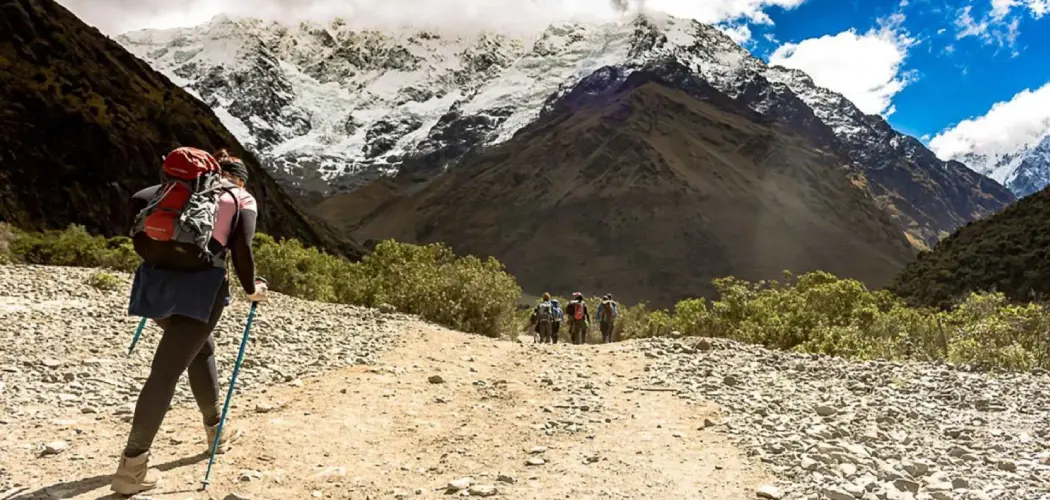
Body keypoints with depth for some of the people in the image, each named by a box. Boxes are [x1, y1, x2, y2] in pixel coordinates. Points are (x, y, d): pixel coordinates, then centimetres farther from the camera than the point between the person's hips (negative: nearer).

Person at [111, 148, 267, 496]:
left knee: (200, 348, 25)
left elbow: (139, 201, 6)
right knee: (166, 371, -3)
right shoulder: (243, 200, 9)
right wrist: (251, 290, 11)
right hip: (200, 286, -5)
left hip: (157, 280, 6)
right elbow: (242, 250, -4)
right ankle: (132, 465, -1)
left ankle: (216, 431, 36)